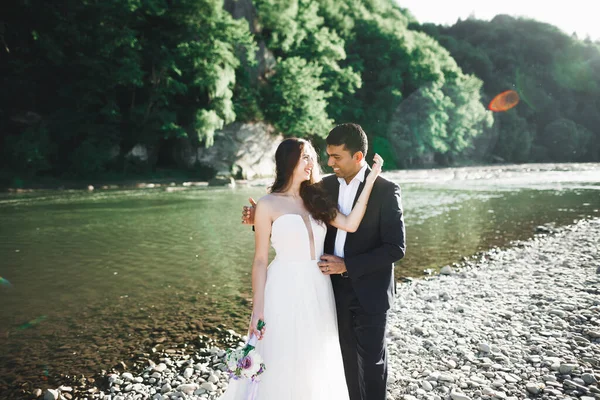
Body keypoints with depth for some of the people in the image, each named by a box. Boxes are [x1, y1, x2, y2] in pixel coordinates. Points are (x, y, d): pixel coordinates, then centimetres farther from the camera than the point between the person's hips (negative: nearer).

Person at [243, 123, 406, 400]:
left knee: (371, 360, 15)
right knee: (348, 356, 19)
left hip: (369, 292, -4)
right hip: (336, 287, 4)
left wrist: (347, 266, -19)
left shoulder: (386, 190, -14)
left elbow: (396, 247, -17)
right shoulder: (326, 185, 1)